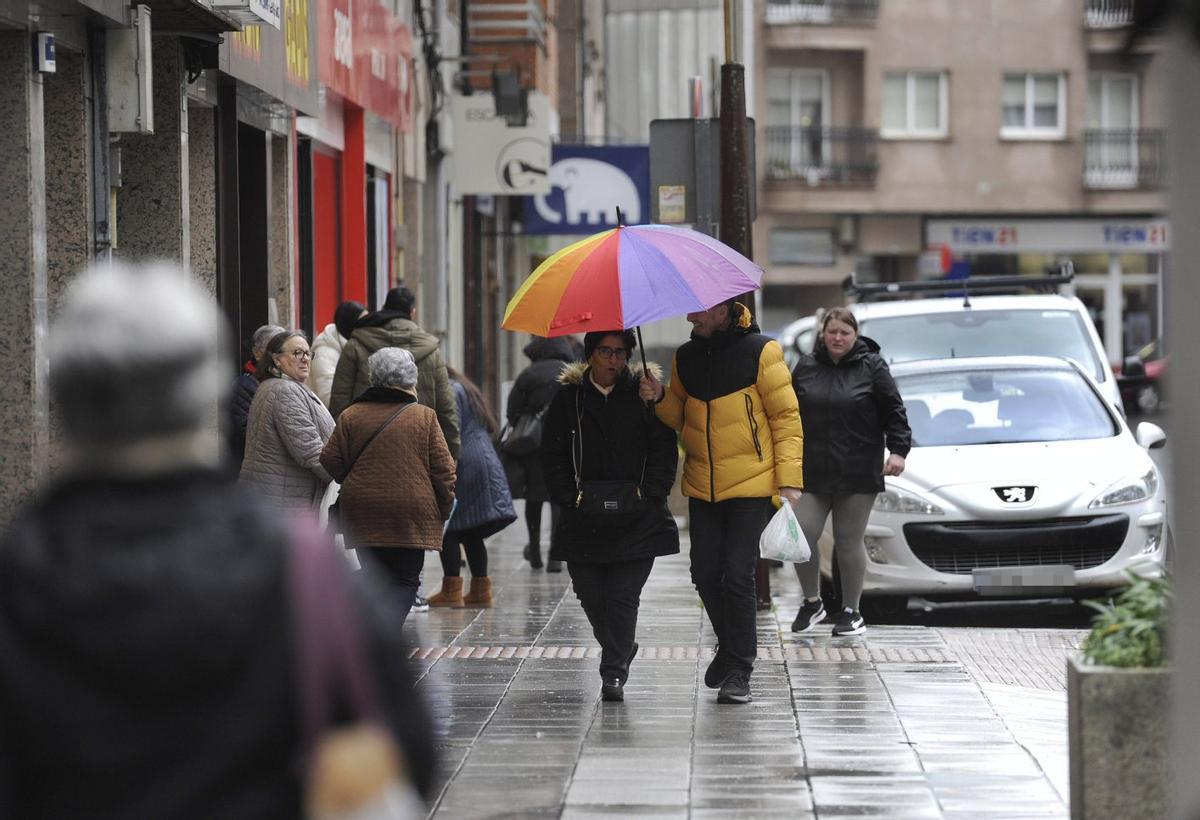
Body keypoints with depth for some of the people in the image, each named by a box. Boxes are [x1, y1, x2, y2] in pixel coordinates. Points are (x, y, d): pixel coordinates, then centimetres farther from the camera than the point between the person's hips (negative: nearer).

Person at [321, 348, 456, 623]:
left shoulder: (351, 416, 1)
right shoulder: (424, 417, -3)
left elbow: (331, 462, 4)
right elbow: (443, 469, -2)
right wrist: (444, 510, 11)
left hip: (364, 515, 2)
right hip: (412, 515, -2)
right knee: (405, 579, 2)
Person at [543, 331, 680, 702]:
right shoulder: (569, 398, 5)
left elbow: (664, 449, 3)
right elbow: (553, 455, 6)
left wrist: (648, 494, -7)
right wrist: (569, 497, -5)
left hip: (636, 517, -2)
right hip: (584, 516, 2)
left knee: (623, 595, -6)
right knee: (590, 595, 4)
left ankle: (614, 672, -1)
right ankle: (621, 649, 30)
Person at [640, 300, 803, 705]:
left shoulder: (760, 352, -6)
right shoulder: (686, 357, 10)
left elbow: (786, 417, -5)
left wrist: (789, 480, -11)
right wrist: (660, 399, -3)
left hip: (751, 488, -5)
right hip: (702, 486, 5)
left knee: (737, 574, -9)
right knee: (705, 572, 6)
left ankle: (739, 670, 1)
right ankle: (731, 643, 30)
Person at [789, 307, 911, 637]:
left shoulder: (872, 366, 1)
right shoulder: (806, 367, 8)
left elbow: (894, 412, 1)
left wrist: (898, 450, -10)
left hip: (858, 471, -2)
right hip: (812, 471, 2)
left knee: (849, 541, 2)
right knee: (801, 535, -7)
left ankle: (851, 611, 16)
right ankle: (812, 603, 13)